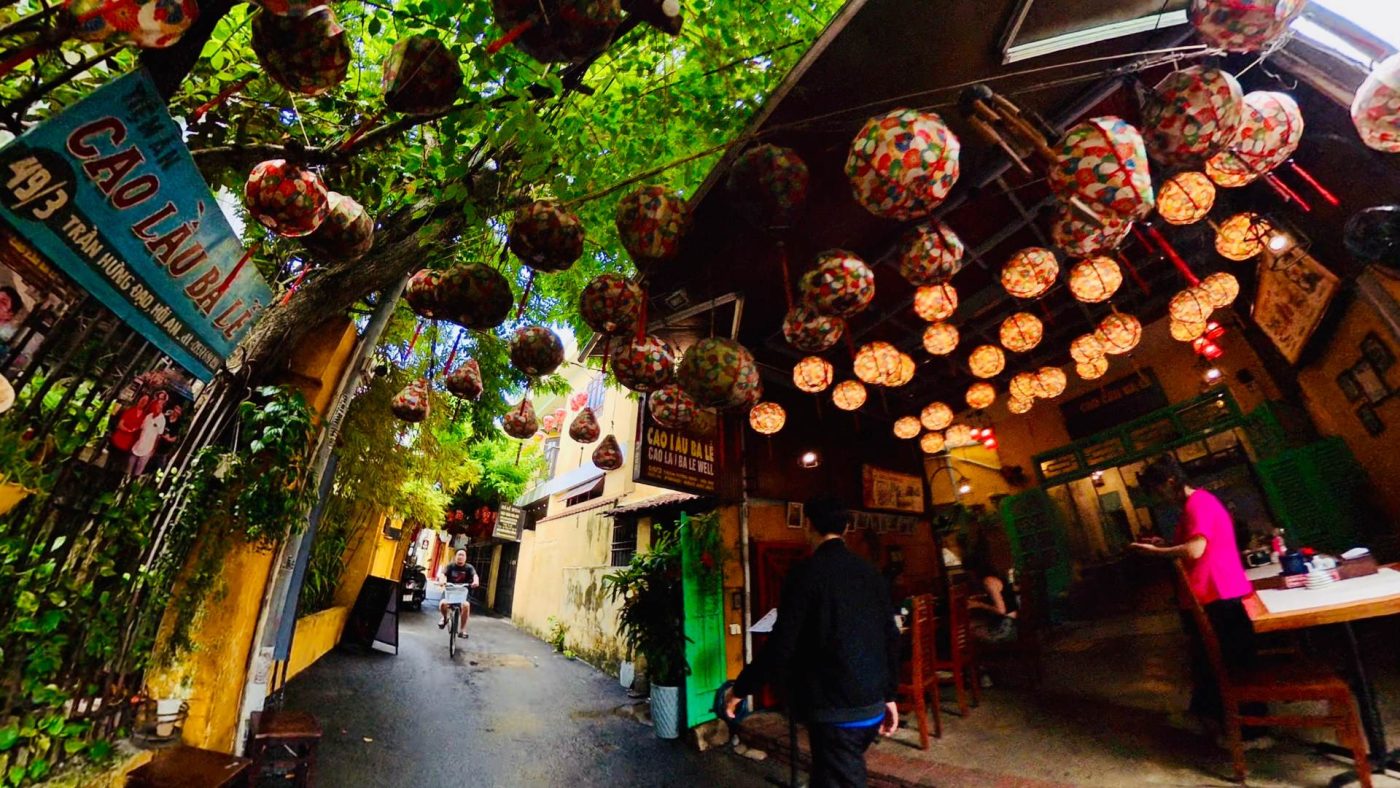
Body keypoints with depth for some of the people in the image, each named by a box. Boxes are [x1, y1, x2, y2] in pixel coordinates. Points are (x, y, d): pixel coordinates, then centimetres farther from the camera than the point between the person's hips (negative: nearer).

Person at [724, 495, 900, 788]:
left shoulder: (806, 571, -15)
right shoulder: (869, 571, 3)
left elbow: (782, 643, -17)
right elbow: (891, 638, 8)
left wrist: (740, 689, -5)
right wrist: (889, 695, 19)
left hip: (834, 708, -7)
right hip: (872, 705, 7)